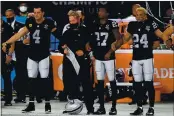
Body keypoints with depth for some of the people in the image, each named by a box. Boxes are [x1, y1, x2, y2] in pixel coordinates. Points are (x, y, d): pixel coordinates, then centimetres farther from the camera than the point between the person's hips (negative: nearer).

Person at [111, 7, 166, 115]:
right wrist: (116, 44, 3)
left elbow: (160, 34, -15)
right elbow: (125, 38, 17)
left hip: (147, 58, -5)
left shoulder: (150, 23, -6)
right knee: (137, 83, 7)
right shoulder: (132, 25, 8)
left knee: (149, 83, -4)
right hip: (136, 58, 5)